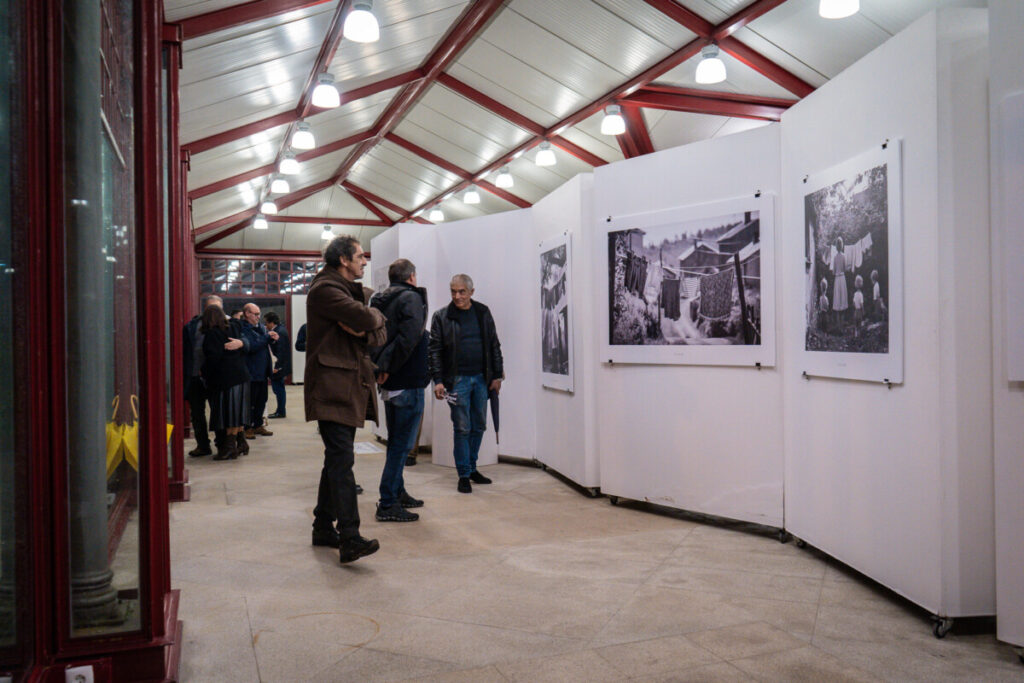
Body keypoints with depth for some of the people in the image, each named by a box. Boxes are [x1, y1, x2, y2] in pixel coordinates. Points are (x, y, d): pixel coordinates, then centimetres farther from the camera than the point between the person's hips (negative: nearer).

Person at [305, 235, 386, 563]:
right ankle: (350, 538, -21)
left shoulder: (350, 290, 22)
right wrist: (374, 315, 0)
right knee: (341, 460, -16)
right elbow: (366, 319, -23)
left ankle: (324, 528, 22)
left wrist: (363, 328, -8)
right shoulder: (325, 289, -9)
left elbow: (378, 336, 15)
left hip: (350, 387, 10)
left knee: (337, 459, 13)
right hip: (333, 386, -10)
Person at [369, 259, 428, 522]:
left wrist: (379, 366, 3)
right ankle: (388, 504, 0)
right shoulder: (411, 298, -11)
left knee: (397, 442, 19)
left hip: (390, 384, 8)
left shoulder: (380, 301, 11)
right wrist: (387, 367, -20)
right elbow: (410, 336, -26)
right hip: (408, 383, -8)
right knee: (402, 444, -3)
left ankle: (397, 492, 30)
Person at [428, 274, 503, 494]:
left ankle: (472, 468, 25)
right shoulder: (441, 317, -1)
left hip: (481, 378, 4)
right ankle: (464, 475, 8)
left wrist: (497, 375, 7)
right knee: (462, 428, -2)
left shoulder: (483, 313, 7)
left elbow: (494, 345, 11)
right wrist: (437, 380, -10)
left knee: (479, 425, 10)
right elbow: (434, 350, -2)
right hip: (457, 379, -3)